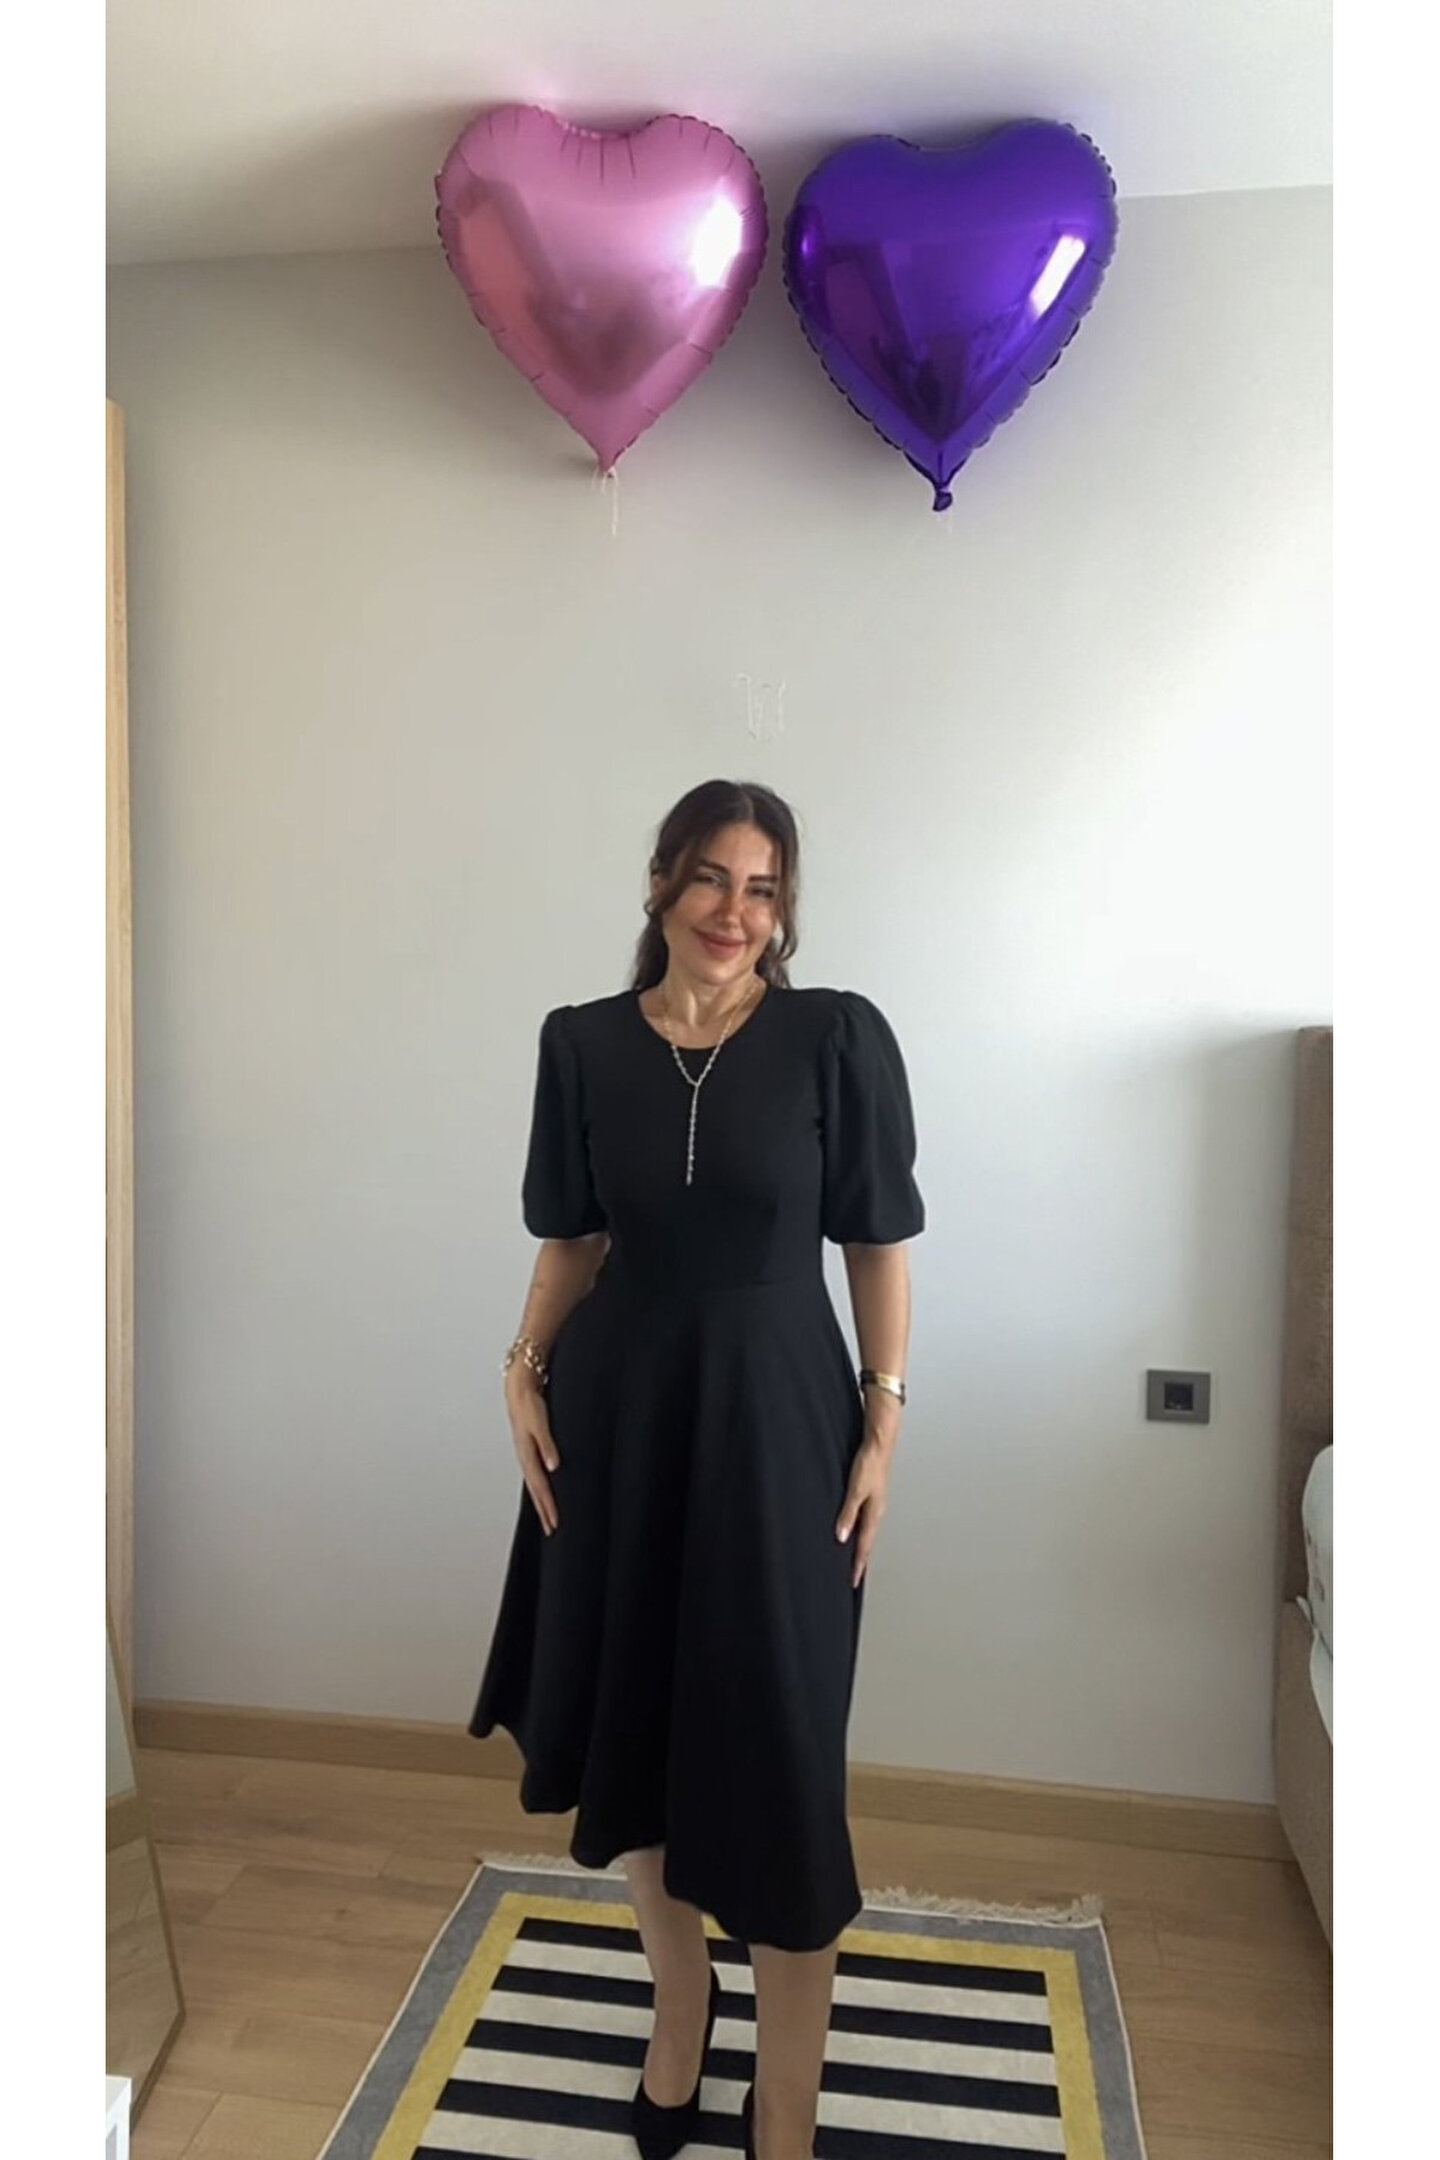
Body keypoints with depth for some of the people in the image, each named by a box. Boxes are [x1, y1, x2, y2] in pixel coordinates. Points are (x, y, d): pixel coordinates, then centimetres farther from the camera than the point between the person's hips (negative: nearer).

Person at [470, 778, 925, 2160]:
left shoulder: (837, 1038, -8)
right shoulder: (582, 1044, 0)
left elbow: (877, 1243, -3)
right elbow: (574, 1238, 8)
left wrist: (883, 1425, -5)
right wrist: (525, 1371, -4)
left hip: (773, 1419, -3)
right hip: (617, 1413, 3)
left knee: (776, 1761, 5)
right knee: (630, 1727, 16)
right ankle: (679, 1996, 45)